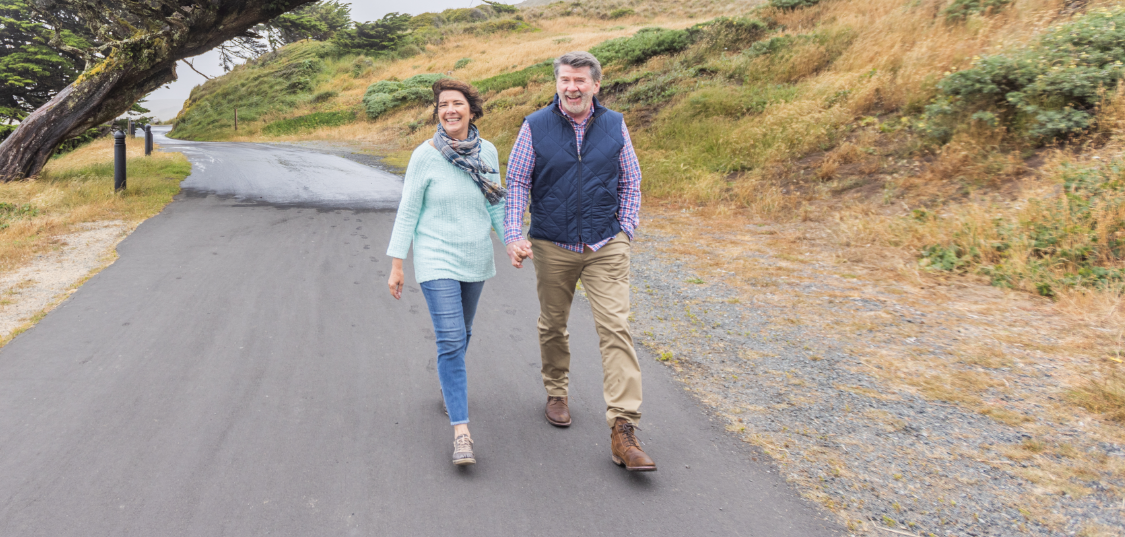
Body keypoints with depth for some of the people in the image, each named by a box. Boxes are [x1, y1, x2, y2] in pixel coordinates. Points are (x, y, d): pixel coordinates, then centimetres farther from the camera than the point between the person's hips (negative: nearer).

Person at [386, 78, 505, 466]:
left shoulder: (487, 152, 0)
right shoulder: (425, 156, -11)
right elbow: (407, 212, -7)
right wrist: (396, 265, -7)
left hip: (476, 259, 5)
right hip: (437, 260, -4)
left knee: (461, 334, 20)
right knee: (451, 341, -13)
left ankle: (449, 386, 48)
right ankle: (461, 430, -10)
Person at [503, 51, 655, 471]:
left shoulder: (613, 126, 2)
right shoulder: (535, 127, -2)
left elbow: (630, 183, 10)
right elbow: (516, 183, 1)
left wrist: (624, 233, 3)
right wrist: (514, 235, -10)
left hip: (606, 247, 0)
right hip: (552, 247, 0)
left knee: (616, 329, -11)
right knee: (553, 326, 15)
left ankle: (623, 431, -11)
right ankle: (556, 394, 41)